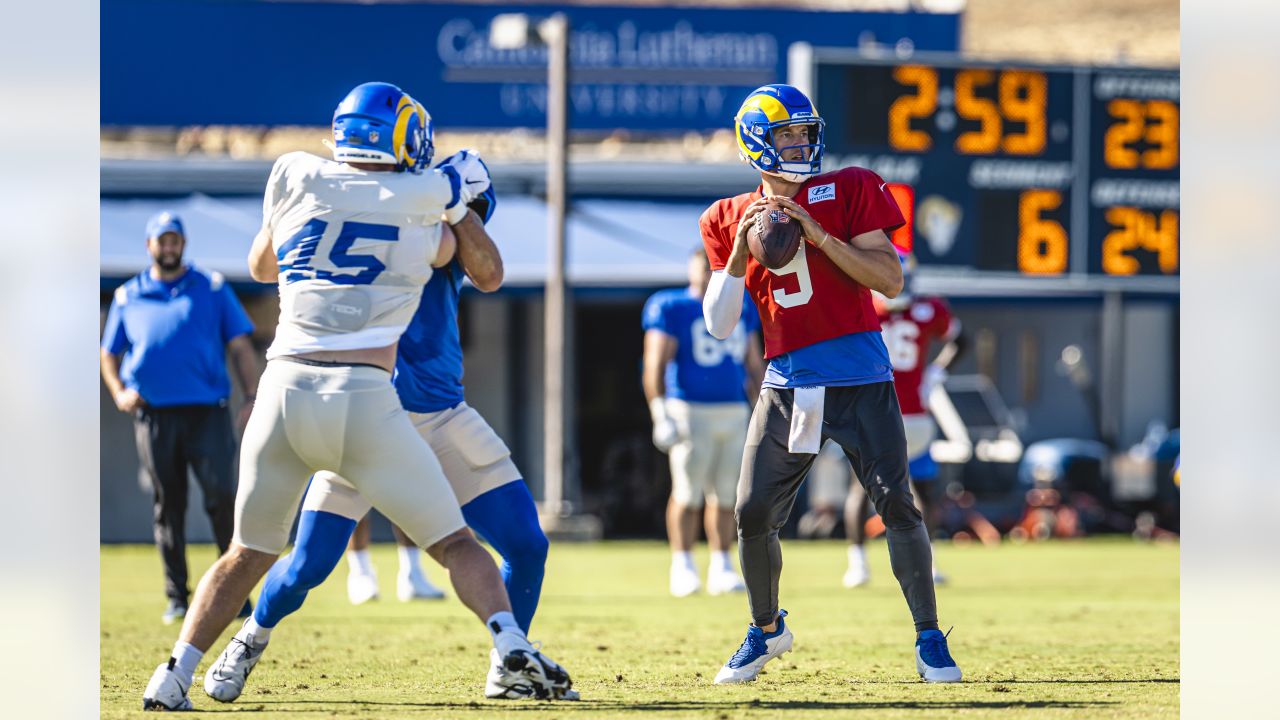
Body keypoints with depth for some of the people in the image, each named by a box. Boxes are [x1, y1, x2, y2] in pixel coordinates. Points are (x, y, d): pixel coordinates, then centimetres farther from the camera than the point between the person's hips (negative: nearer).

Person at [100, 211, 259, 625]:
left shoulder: (212, 288, 11)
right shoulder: (128, 296, 15)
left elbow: (240, 347, 8)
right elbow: (109, 354, 21)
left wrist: (252, 399, -4)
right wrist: (119, 393, 2)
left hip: (207, 411, -2)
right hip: (154, 415, 2)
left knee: (221, 496, -12)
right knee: (167, 506, 5)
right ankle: (177, 598, 11)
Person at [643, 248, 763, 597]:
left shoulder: (741, 309, 13)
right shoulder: (672, 308, -6)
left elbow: (754, 365, 19)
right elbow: (655, 364, -9)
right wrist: (661, 415, -16)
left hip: (734, 412, 5)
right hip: (691, 412, -5)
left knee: (725, 495, 6)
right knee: (687, 494, -5)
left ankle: (721, 568, 12)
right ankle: (682, 568, 1)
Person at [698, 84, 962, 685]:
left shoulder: (850, 190, 1)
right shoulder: (728, 220, 9)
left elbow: (890, 279, -10)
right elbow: (718, 325, 4)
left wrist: (816, 234, -17)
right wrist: (741, 250, -9)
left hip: (858, 377, -3)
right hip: (786, 383, 3)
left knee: (895, 504, -11)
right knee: (753, 516, 1)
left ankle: (928, 639, 0)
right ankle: (766, 630, 24)